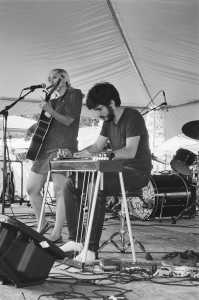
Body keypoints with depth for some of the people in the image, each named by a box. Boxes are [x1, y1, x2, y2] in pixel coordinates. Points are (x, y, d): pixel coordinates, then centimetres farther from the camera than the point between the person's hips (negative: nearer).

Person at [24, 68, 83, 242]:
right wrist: (33, 128, 6)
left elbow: (68, 120, -7)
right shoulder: (53, 101, 24)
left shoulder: (74, 95, 3)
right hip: (45, 148, 9)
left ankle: (57, 234, -10)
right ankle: (43, 224, 22)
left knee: (60, 190, -11)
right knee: (32, 188, 7)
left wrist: (50, 111, -20)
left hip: (63, 148, -9)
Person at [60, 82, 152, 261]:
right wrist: (75, 154, -3)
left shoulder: (132, 117, -15)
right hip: (118, 170, 9)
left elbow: (130, 151, -25)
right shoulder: (108, 120, 12)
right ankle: (75, 240, -6)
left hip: (137, 172, -9)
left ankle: (92, 249, -32)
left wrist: (100, 156, -32)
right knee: (71, 182, -4)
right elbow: (97, 146, 15)